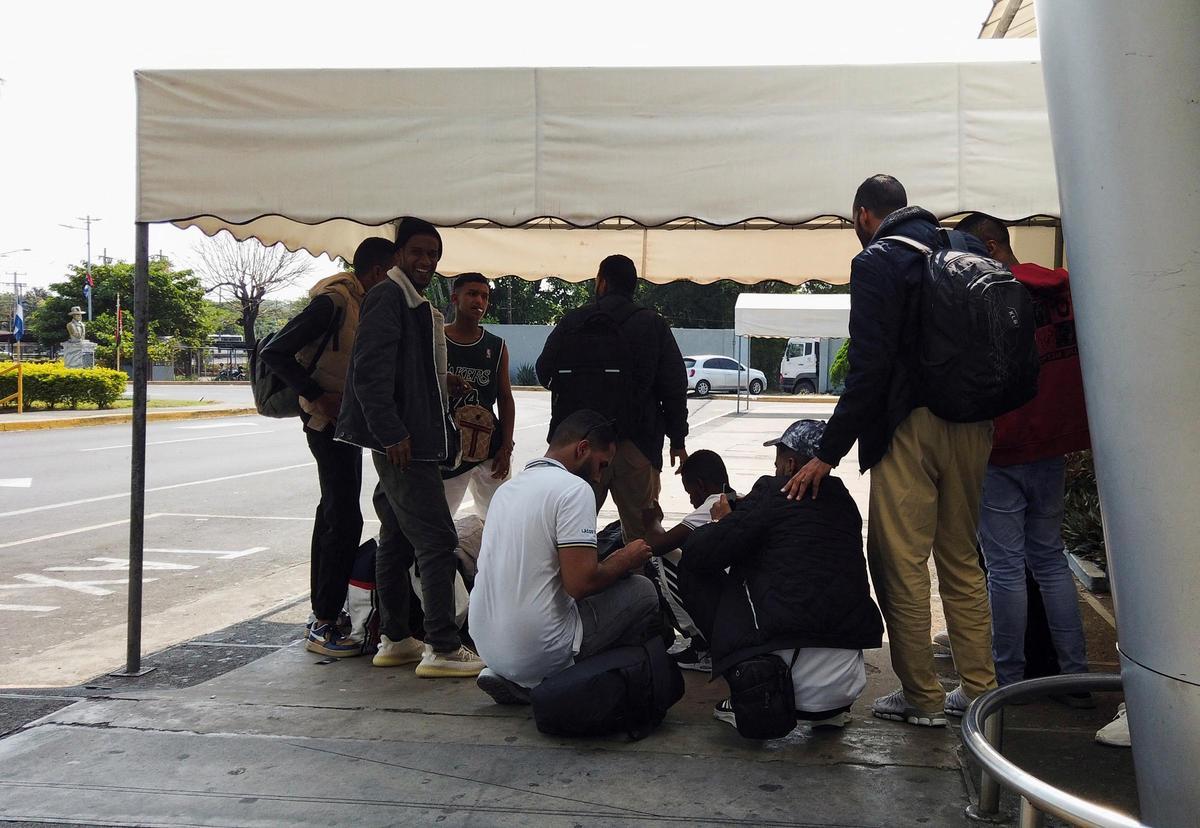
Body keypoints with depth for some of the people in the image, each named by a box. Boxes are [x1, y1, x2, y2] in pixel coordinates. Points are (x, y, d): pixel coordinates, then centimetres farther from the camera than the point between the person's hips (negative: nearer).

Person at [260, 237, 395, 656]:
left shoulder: (359, 302, 13)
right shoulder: (333, 301, -17)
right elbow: (274, 352, -20)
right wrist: (318, 397, -21)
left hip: (346, 420, 11)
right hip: (329, 420, -11)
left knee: (334, 513, 14)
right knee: (344, 519, -11)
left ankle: (323, 613, 24)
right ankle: (322, 626, -6)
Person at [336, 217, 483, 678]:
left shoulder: (415, 303, 19)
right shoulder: (387, 297, -11)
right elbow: (370, 371, -19)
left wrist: (442, 386, 10)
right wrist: (392, 433, -22)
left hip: (412, 441, 11)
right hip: (401, 444, -11)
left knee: (400, 537, 14)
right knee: (437, 540, -10)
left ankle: (393, 639, 23)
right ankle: (442, 648, -6)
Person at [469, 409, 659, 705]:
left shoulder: (509, 487, 13)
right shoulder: (574, 488, -13)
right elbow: (580, 583, -20)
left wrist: (610, 562, 18)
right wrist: (624, 561, -1)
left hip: (487, 646, 8)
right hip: (538, 654, -8)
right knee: (642, 591, 5)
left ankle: (514, 681, 11)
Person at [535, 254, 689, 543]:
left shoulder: (571, 322, 5)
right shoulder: (653, 325, 2)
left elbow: (544, 373, 10)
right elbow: (674, 387, -1)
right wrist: (678, 440, 6)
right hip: (635, 443, -2)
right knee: (641, 531, 3)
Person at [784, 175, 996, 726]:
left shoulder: (878, 262, -7)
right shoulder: (967, 251, 14)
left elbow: (869, 366, -15)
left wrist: (829, 452, -13)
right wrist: (978, 412, 19)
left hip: (911, 427, -7)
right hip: (973, 427, 7)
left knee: (900, 562, 2)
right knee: (961, 559, 16)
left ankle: (922, 697, 8)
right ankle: (978, 688, 22)